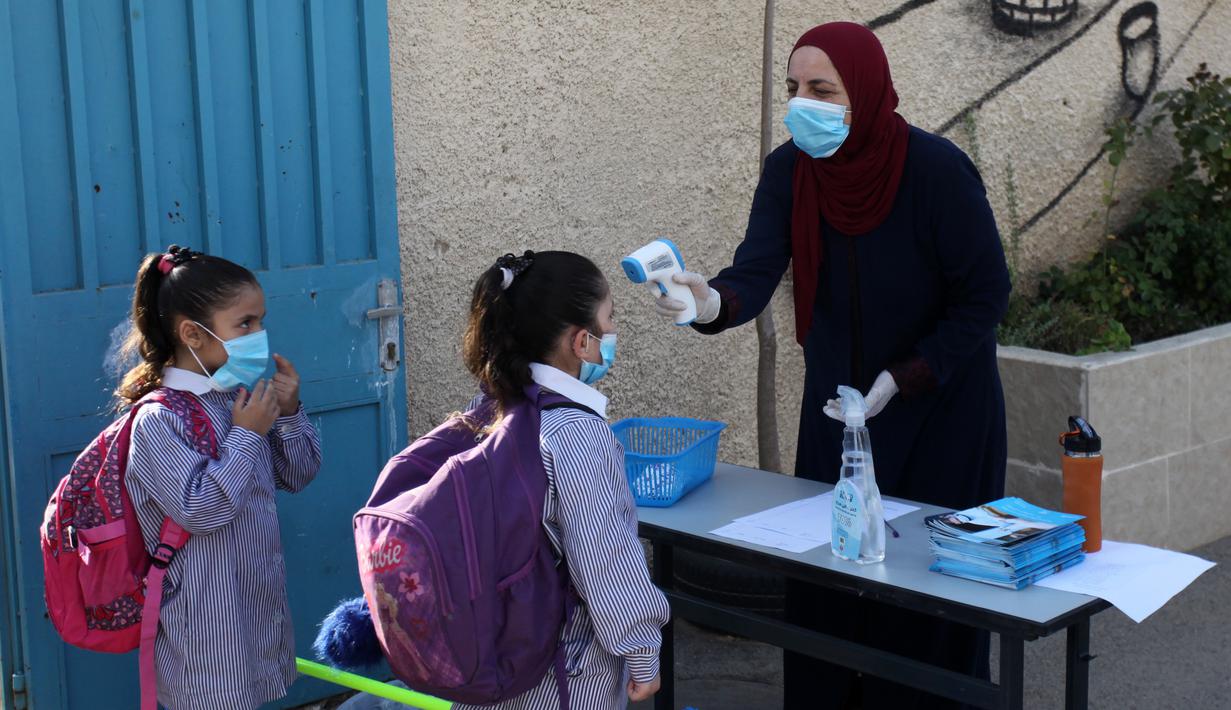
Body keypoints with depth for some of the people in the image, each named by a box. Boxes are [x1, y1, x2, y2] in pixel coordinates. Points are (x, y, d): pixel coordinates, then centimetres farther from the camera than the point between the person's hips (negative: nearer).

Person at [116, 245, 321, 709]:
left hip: (259, 605, 7)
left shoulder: (240, 398, 3)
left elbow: (299, 475, 12)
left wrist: (288, 413, -4)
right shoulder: (159, 419, -17)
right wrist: (246, 436, -20)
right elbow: (198, 508, -25)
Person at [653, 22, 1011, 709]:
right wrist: (712, 301, -42)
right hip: (837, 403, 4)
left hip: (940, 408, -4)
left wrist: (900, 381, -18)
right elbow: (757, 271, -19)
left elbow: (986, 294, -14)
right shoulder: (789, 170, -8)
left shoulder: (937, 169, -20)